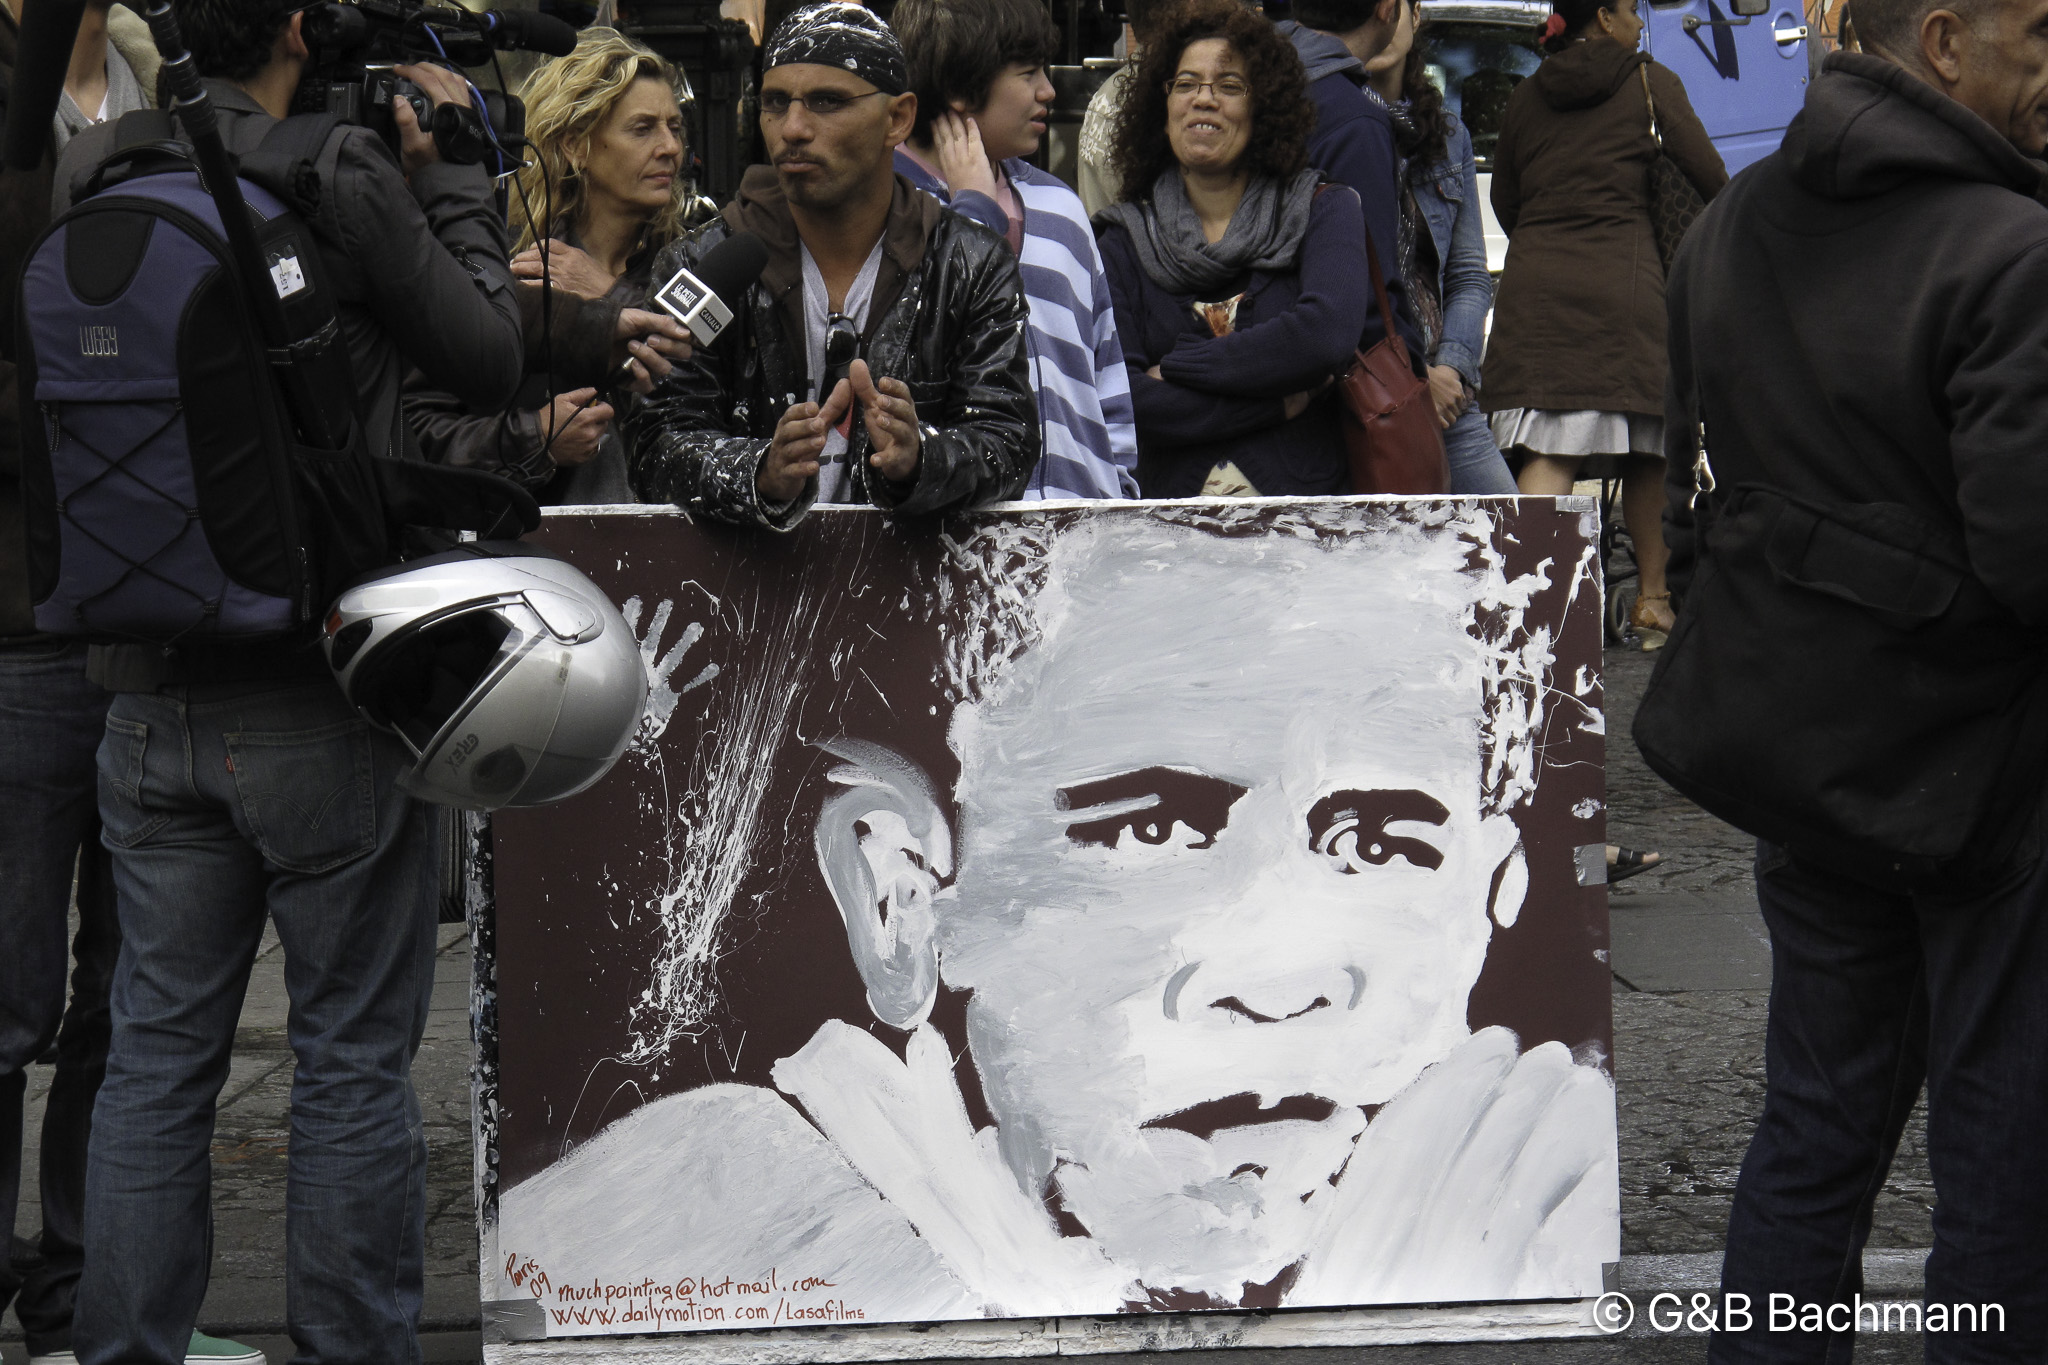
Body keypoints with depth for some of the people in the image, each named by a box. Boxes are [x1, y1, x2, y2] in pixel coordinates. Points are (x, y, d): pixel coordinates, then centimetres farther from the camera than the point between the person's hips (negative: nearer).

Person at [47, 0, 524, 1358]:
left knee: (157, 1054, 11)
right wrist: (450, 176, 9)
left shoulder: (90, 172, 2)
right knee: (355, 1055, 6)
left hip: (152, 697, 5)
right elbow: (488, 362, -3)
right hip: (327, 697, -5)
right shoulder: (344, 178, -14)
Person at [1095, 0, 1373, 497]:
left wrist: (1174, 368, -4)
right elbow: (1115, 398, -2)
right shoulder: (1124, 240, 11)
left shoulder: (1325, 210, 11)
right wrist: (1282, 402, -6)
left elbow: (1328, 335, -9)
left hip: (1313, 509, -1)